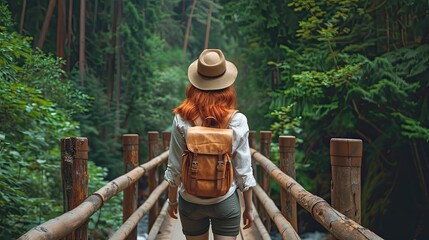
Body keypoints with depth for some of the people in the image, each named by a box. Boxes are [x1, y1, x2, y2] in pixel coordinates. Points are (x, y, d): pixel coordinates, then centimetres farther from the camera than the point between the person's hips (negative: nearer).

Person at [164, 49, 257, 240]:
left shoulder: (182, 119, -10)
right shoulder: (237, 121, -11)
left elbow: (174, 168, -5)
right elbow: (243, 170, -7)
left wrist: (172, 200, 10)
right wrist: (249, 206, 5)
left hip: (191, 202, 1)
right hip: (226, 202, -1)